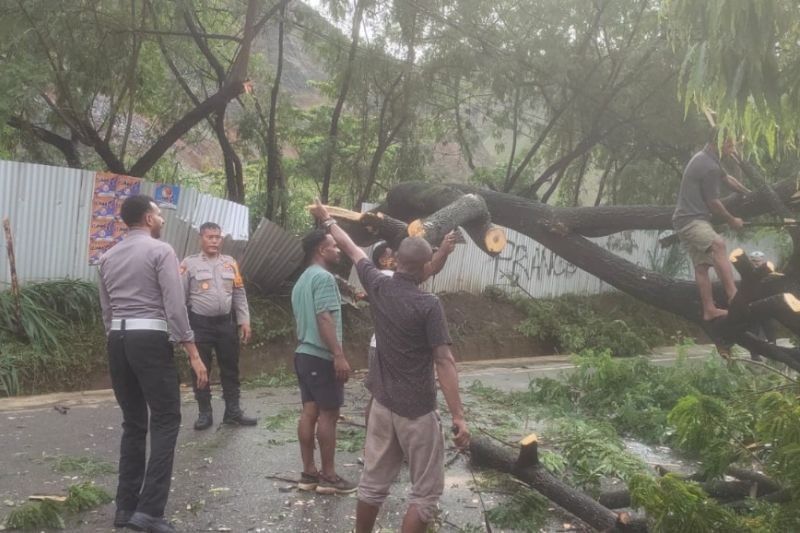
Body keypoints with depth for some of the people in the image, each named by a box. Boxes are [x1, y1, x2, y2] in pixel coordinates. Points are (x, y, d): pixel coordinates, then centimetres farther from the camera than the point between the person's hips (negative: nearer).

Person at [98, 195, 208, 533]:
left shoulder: (108, 257, 16)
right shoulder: (161, 251, -6)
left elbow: (106, 311, 15)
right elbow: (175, 307, -13)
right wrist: (194, 355, -13)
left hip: (117, 341, 7)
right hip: (150, 340, -7)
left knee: (133, 423, 14)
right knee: (166, 421, -2)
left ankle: (126, 506, 16)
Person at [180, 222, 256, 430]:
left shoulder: (230, 263, 8)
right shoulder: (189, 264, -4)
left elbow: (239, 294, 10)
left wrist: (244, 321, 4)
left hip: (226, 322, 3)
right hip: (200, 323, -3)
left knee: (230, 368, 9)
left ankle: (233, 412, 19)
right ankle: (204, 414, 17)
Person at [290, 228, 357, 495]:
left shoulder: (302, 280, 18)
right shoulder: (324, 277, -14)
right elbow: (324, 318, -23)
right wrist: (339, 355, -26)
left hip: (304, 353, 10)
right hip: (322, 356, -10)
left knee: (309, 412, 10)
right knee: (328, 414, -3)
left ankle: (309, 472, 14)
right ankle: (328, 475, 3)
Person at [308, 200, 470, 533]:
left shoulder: (378, 287, -2)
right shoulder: (428, 305, -18)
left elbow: (353, 251, 15)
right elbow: (444, 362, -19)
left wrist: (328, 221, 32)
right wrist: (458, 416, -16)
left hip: (382, 404, 6)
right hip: (417, 411, -6)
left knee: (373, 482, 17)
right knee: (426, 492, 5)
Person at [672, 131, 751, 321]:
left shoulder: (706, 159, 17)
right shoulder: (710, 167, -16)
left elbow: (727, 178, 34)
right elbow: (713, 203, -11)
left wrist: (750, 194, 46)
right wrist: (732, 221, 4)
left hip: (690, 220, 11)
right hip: (691, 220, -11)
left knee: (702, 265, 8)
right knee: (718, 245, -33)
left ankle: (709, 310, 10)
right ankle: (734, 296, -45)